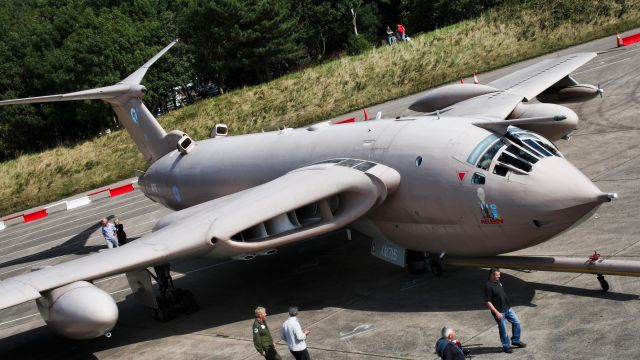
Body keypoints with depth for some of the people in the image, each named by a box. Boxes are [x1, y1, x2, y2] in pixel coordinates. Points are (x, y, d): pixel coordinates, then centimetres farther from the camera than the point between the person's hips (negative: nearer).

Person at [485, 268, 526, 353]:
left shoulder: (498, 281, 4)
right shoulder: (488, 286, -23)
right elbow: (488, 302, -23)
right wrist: (496, 313, -23)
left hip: (508, 308, 8)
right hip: (499, 311, -8)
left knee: (516, 322, 13)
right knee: (503, 329, 5)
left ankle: (516, 341, 30)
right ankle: (506, 346, 23)